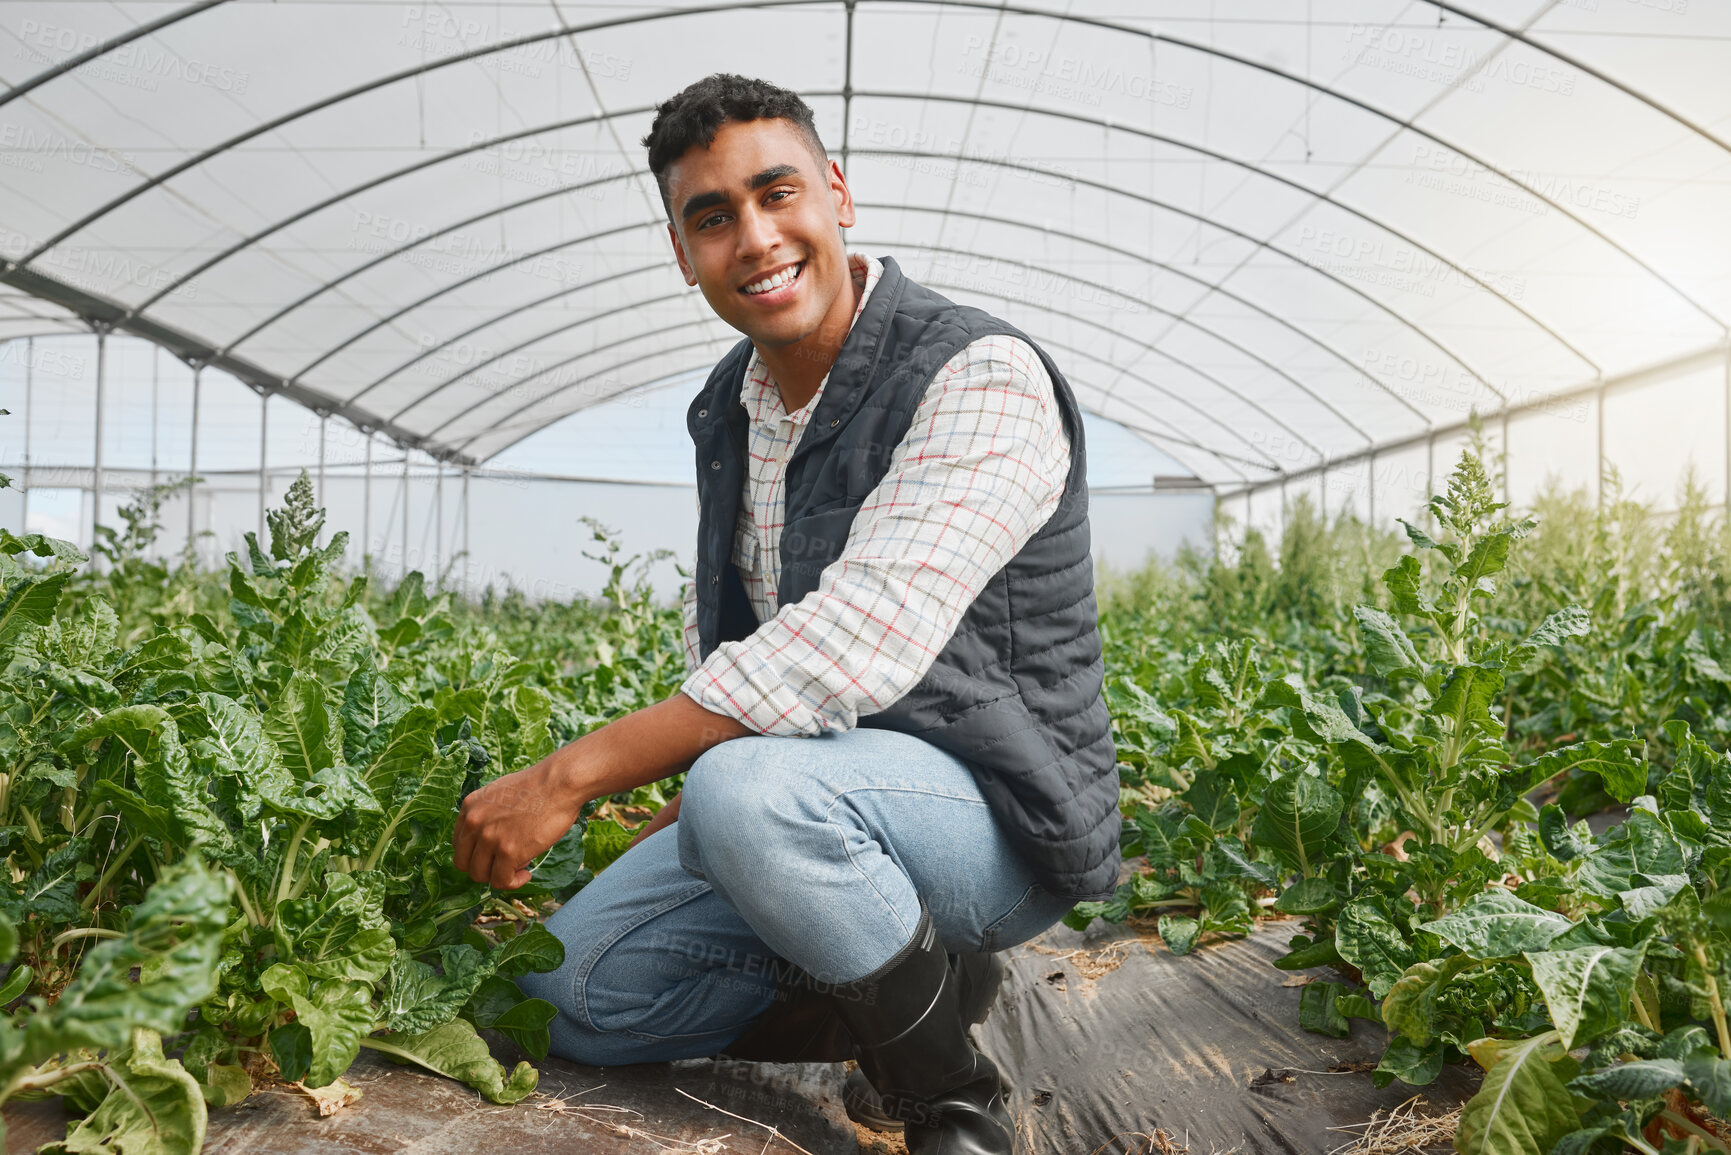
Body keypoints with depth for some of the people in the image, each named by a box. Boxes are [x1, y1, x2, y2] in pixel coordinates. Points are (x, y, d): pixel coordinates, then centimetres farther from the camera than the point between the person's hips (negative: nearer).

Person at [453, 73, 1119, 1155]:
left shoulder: (981, 377, -20)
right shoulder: (727, 409, 7)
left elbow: (854, 647, -32)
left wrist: (571, 776, -29)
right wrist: (678, 819, 7)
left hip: (997, 813, -8)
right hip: (810, 798, 8)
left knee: (750, 790, -37)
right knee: (569, 990, 0)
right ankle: (914, 983, 10)